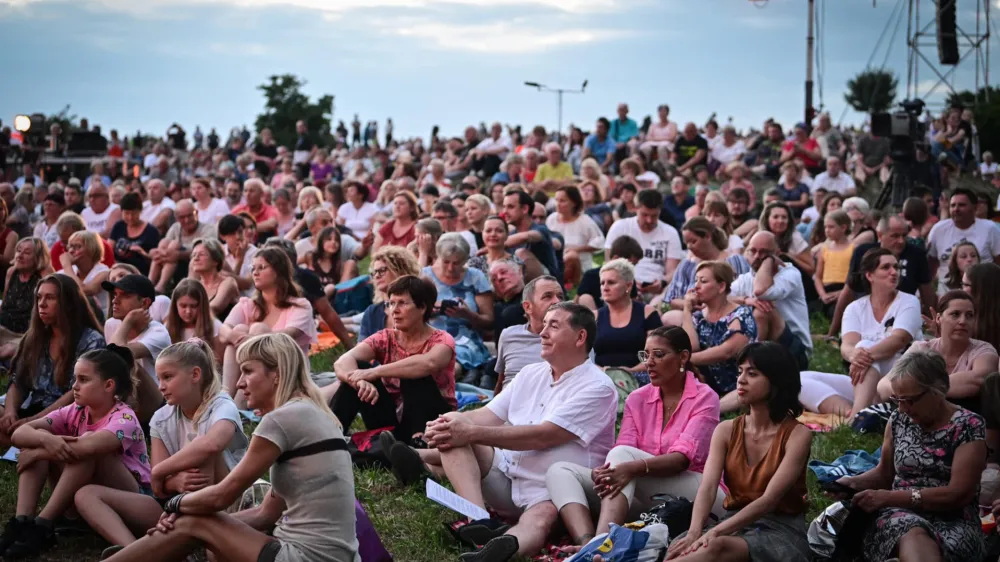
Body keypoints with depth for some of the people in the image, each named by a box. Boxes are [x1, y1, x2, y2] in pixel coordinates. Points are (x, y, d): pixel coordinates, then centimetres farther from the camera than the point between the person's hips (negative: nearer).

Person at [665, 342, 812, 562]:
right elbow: (707, 488, -8)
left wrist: (716, 532, -30)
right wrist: (694, 532, -29)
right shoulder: (726, 431, 6)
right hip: (735, 525, 4)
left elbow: (769, 499, -19)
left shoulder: (797, 435, -8)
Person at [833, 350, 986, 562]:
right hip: (899, 513, 3)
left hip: (954, 521, -2)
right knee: (912, 534, -37)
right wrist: (854, 482, 0)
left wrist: (889, 497, -15)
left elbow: (958, 494, -11)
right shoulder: (898, 420, 10)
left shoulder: (969, 426, -4)